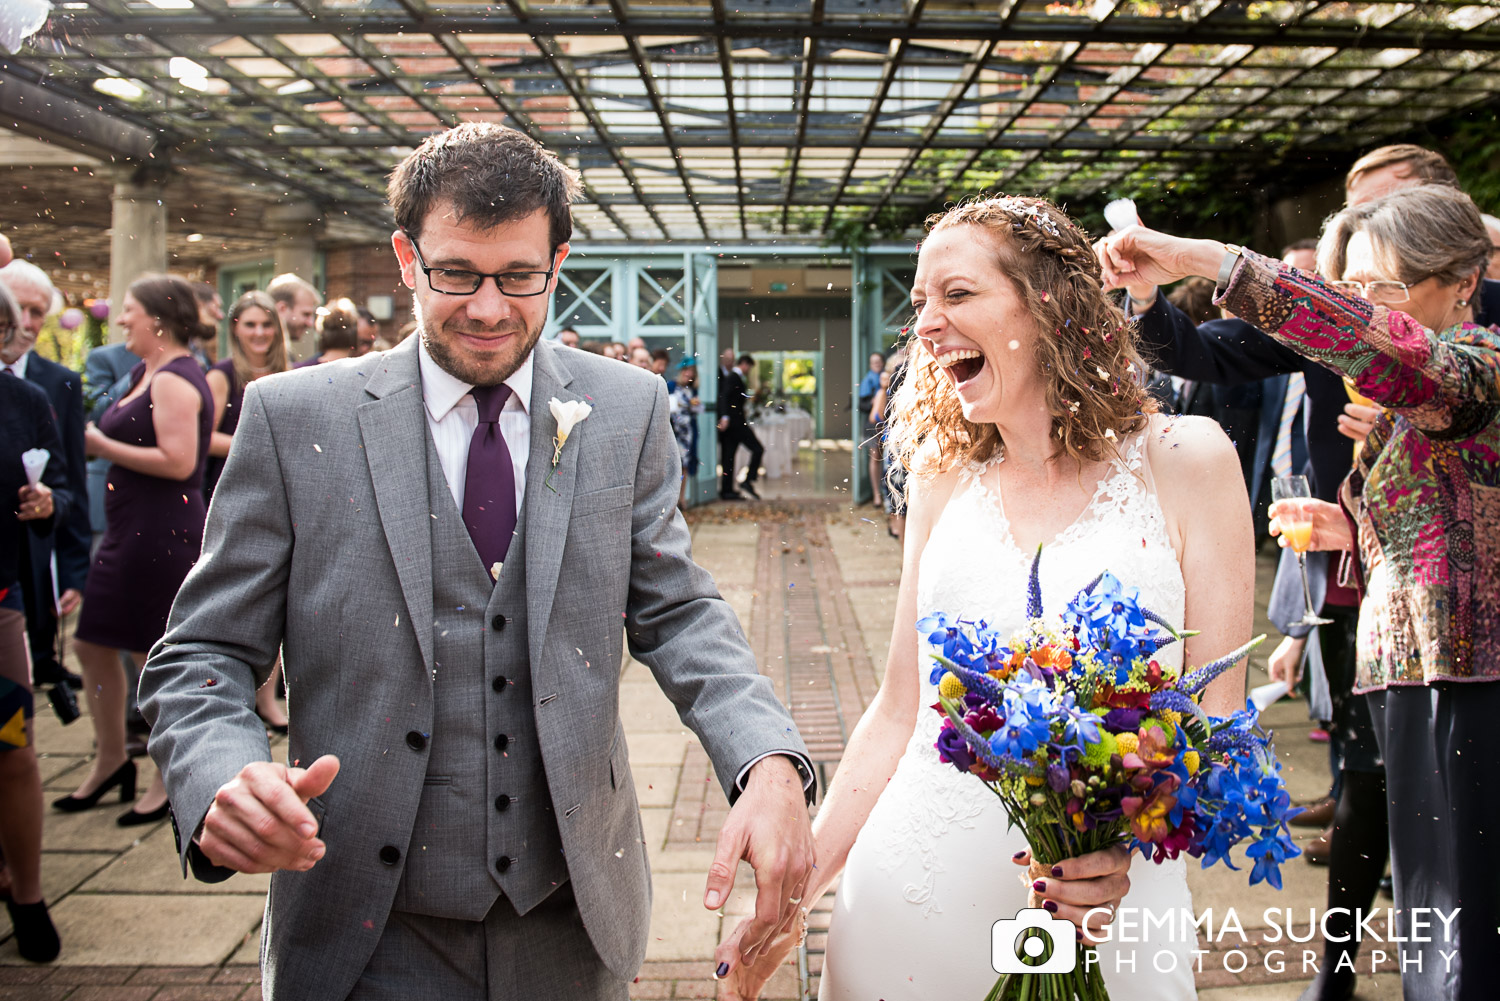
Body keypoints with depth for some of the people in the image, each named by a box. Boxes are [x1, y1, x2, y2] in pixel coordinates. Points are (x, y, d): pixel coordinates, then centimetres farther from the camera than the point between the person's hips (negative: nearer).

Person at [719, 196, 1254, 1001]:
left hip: (1097, 912, -3)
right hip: (909, 895, 3)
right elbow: (900, 710, 7)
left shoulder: (1183, 463, -5)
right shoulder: (943, 476, 5)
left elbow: (1217, 718, -5)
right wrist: (794, 895, 3)